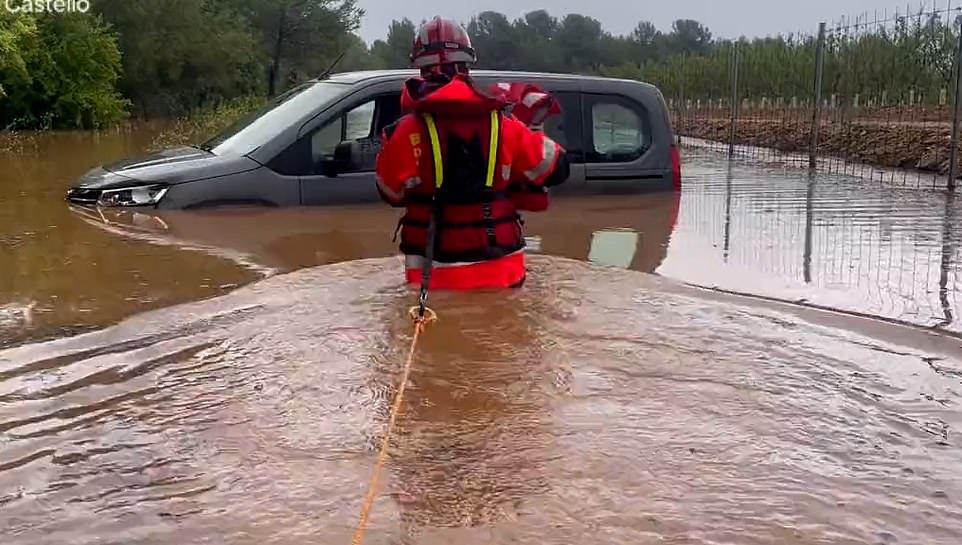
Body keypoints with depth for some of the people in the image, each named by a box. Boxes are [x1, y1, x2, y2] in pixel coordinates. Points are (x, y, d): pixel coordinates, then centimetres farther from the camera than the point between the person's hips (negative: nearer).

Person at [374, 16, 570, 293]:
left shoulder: (406, 132, -13)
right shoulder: (504, 126, -5)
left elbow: (392, 194, 2)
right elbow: (555, 169, 6)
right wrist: (531, 126, 21)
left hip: (435, 274, -2)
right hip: (500, 272, 2)